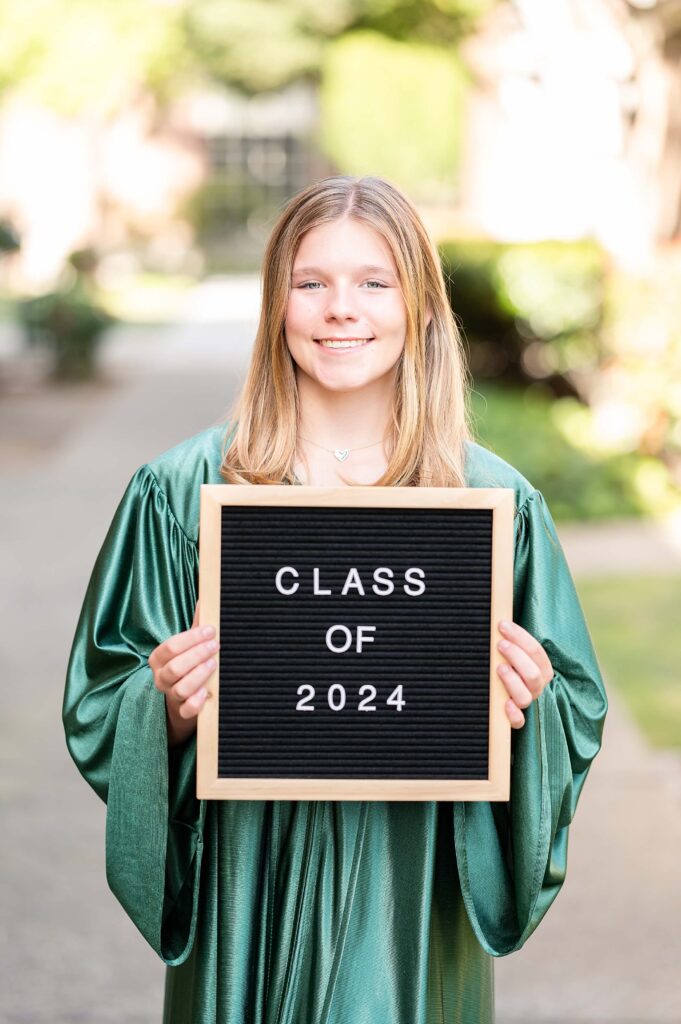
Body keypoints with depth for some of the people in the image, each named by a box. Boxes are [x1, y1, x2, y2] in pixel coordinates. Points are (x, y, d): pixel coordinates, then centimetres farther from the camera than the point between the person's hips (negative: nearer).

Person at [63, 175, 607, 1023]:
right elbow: (104, 696, 2)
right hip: (248, 888, 0)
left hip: (410, 881, 1)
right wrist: (170, 705, -18)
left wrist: (522, 703, -16)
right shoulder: (182, 492, -3)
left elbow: (574, 707, 5)